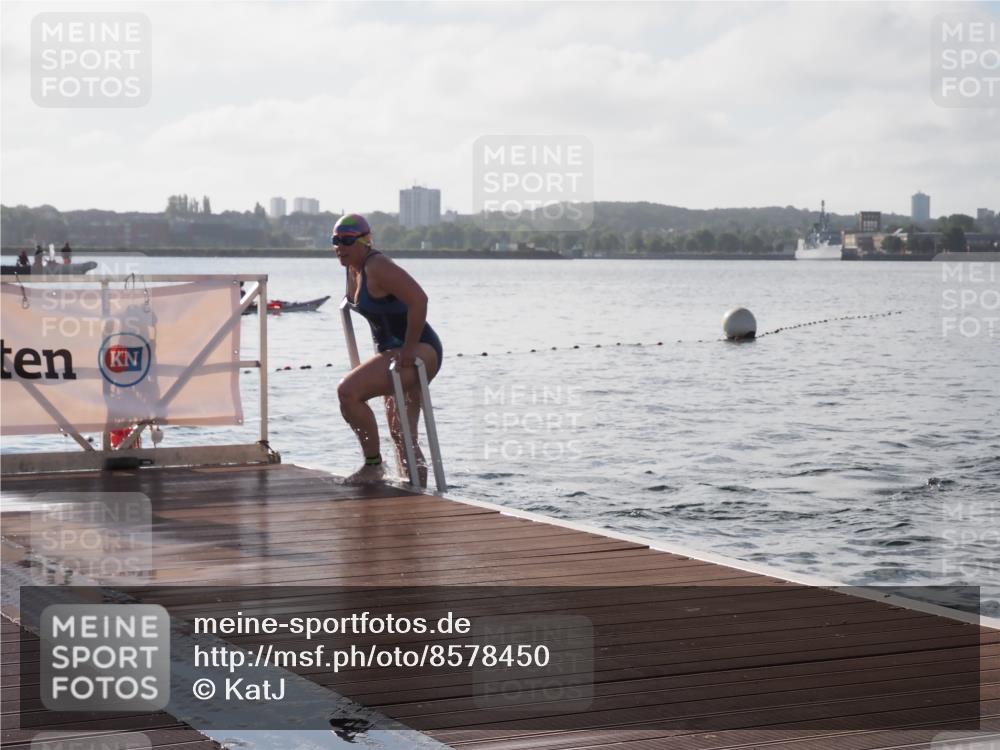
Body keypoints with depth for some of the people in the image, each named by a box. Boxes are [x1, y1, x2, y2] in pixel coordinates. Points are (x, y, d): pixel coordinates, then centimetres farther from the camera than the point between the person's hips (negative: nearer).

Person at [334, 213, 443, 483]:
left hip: (420, 351, -11)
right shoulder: (353, 268, 8)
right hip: (393, 351, 11)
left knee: (348, 391, -24)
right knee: (401, 434, 19)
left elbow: (418, 300, -29)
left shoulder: (377, 267, -20)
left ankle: (372, 464, -12)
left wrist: (409, 348, -25)